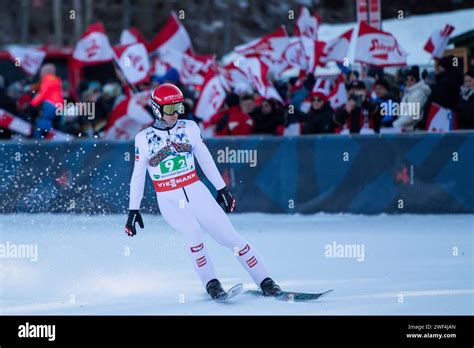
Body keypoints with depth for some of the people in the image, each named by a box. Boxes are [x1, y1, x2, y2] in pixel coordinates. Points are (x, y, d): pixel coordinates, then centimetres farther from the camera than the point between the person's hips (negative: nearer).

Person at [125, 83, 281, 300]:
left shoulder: (189, 128, 3)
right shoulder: (144, 139, -2)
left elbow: (205, 159, 13)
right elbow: (138, 176, 5)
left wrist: (221, 188, 15)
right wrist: (133, 210, 4)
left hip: (196, 192, 2)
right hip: (169, 200, -2)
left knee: (229, 235, -7)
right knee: (192, 231, -30)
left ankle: (265, 283, -3)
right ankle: (211, 284, -19)